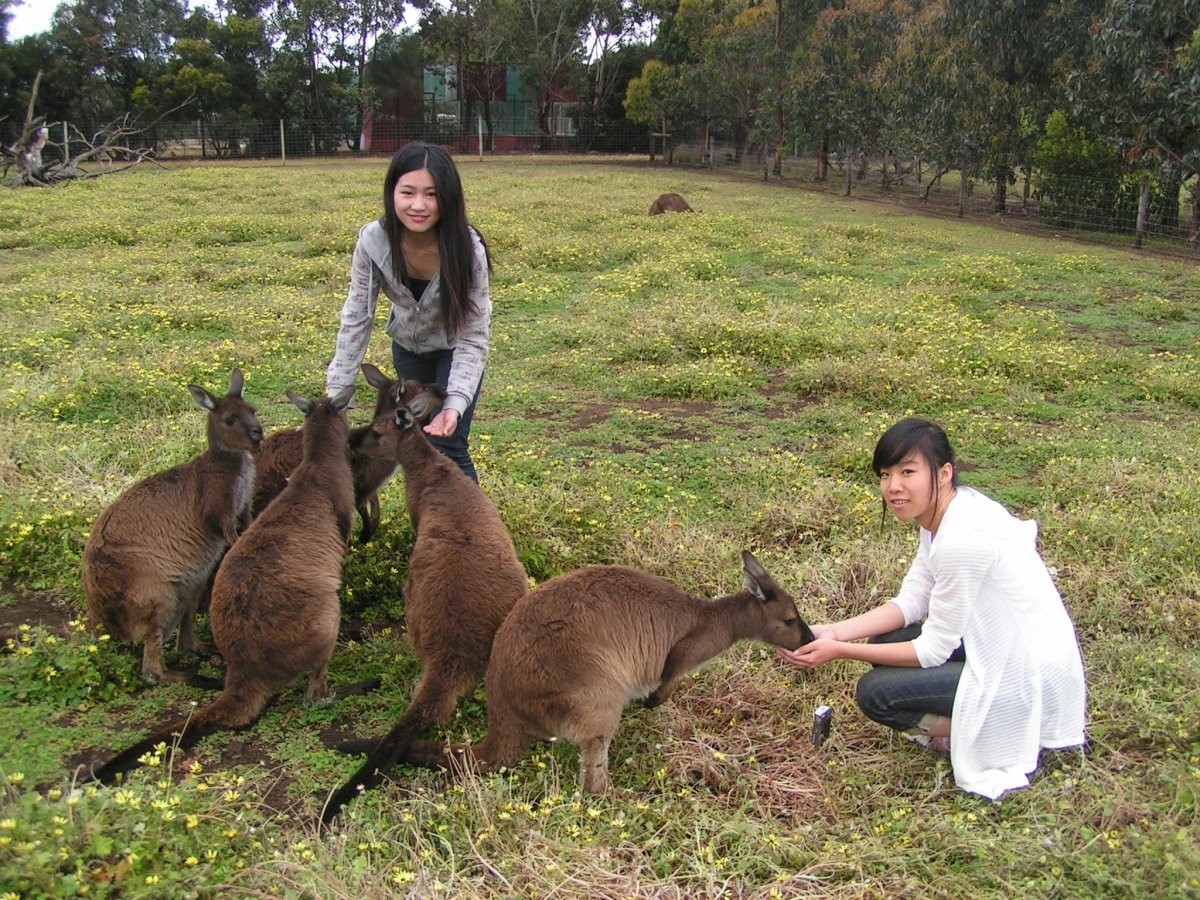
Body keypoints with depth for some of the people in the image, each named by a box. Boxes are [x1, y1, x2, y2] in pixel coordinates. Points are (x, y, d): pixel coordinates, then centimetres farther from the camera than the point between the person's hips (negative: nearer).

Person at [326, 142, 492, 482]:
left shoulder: (468, 250, -33)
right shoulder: (373, 241, -28)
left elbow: (473, 339, -28)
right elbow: (356, 320, -17)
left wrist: (455, 404, -40)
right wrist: (335, 394, -19)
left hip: (454, 348, -3)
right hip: (407, 346, 3)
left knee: (447, 447, -14)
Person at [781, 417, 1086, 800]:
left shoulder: (963, 538, -27)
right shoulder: (945, 512, 1)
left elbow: (934, 650, -20)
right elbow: (911, 601, 2)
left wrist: (840, 651, -15)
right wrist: (833, 632, -10)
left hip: (1031, 678, -9)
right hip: (1005, 644, 9)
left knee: (875, 693, -10)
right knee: (885, 641, 8)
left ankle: (1003, 734, -1)